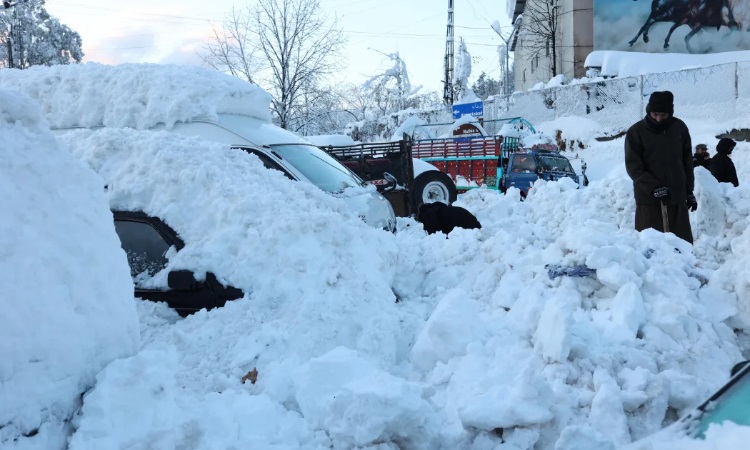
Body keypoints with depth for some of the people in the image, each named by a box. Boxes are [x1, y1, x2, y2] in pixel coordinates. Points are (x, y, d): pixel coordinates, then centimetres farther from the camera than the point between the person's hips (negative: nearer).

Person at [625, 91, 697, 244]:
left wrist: (689, 191, 11)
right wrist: (653, 187, -20)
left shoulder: (680, 128, 5)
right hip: (648, 198, -3)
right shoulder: (636, 132, -6)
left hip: (677, 197, 4)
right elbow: (633, 167, -9)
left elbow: (687, 162, 13)